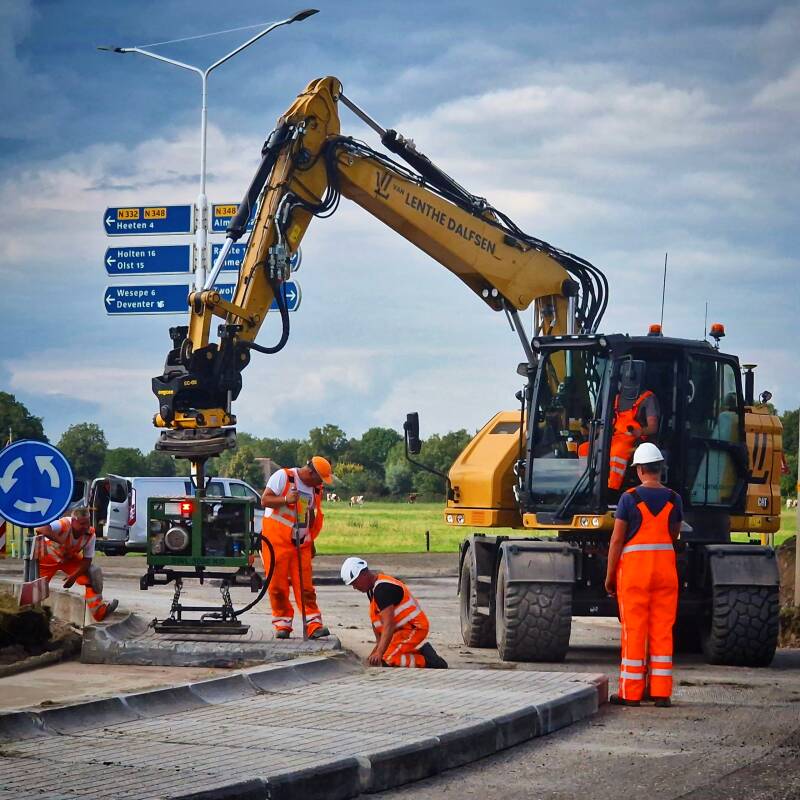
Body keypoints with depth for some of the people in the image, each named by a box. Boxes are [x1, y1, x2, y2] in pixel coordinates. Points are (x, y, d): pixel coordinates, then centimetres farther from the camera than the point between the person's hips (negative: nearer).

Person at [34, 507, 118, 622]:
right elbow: (41, 529, -54)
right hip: (50, 556, -3)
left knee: (93, 575, -14)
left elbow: (87, 560, -16)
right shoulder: (64, 525, -36)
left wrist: (74, 576, -28)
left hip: (70, 559, 3)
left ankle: (99, 611, -17)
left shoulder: (90, 535, -22)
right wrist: (60, 541, -59)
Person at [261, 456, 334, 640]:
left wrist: (311, 542, 22)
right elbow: (265, 500, -11)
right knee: (278, 584, -3)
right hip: (277, 540, -4)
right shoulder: (283, 477, -6)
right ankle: (282, 624, 5)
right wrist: (285, 499, -26)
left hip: (301, 542, 4)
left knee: (305, 586, -3)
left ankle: (314, 625, -6)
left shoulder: (316, 488, 12)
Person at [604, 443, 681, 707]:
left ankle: (630, 692, 3)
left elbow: (617, 539, -8)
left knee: (634, 629, 0)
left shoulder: (630, 498, -8)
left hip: (634, 566, -3)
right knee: (663, 629, 6)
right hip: (666, 565, 3)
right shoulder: (674, 499, 3)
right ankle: (661, 692, 5)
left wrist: (610, 575, -1)